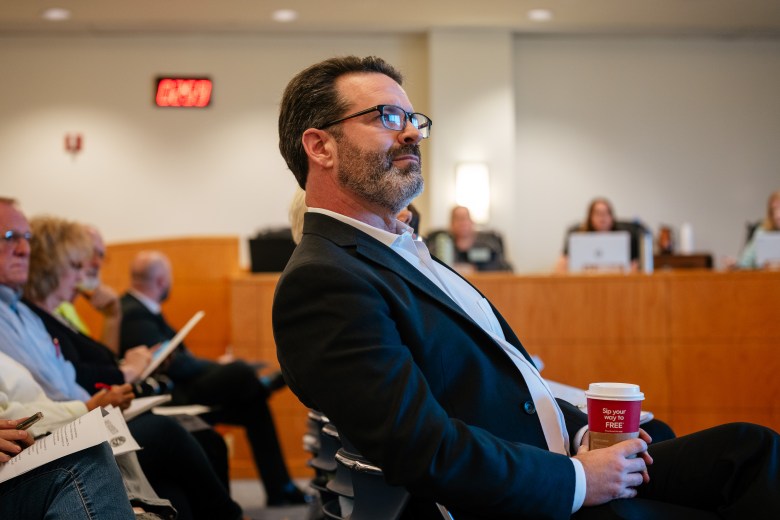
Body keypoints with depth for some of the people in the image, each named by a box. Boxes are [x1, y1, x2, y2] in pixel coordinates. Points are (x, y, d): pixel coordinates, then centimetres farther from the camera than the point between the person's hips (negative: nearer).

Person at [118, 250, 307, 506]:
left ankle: (279, 490, 5)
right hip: (166, 397, -11)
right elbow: (173, 365, -23)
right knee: (238, 372, -26)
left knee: (254, 405, 2)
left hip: (175, 390, 11)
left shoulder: (137, 308, 14)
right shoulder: (134, 315, -18)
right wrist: (217, 366, -8)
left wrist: (210, 365, 0)